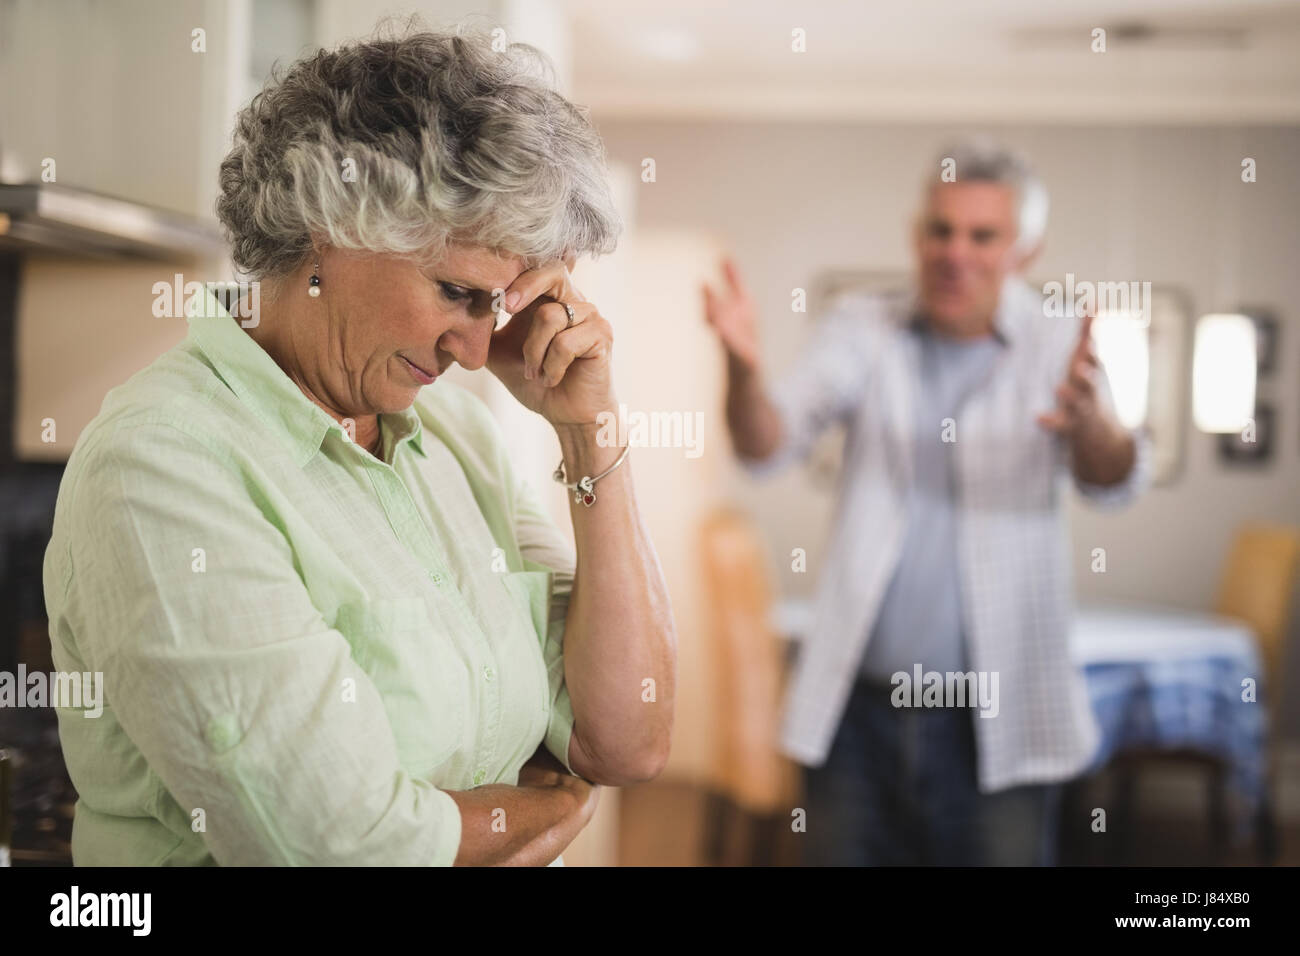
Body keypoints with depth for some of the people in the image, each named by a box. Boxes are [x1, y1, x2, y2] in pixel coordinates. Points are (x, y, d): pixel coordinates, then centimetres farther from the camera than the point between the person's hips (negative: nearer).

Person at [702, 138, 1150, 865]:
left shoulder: (1058, 346, -1)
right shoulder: (864, 329, 3)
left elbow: (1115, 482, -17)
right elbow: (768, 448, -10)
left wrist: (1089, 424, -40)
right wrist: (745, 371, -32)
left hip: (998, 725, -1)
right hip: (857, 708, 1)